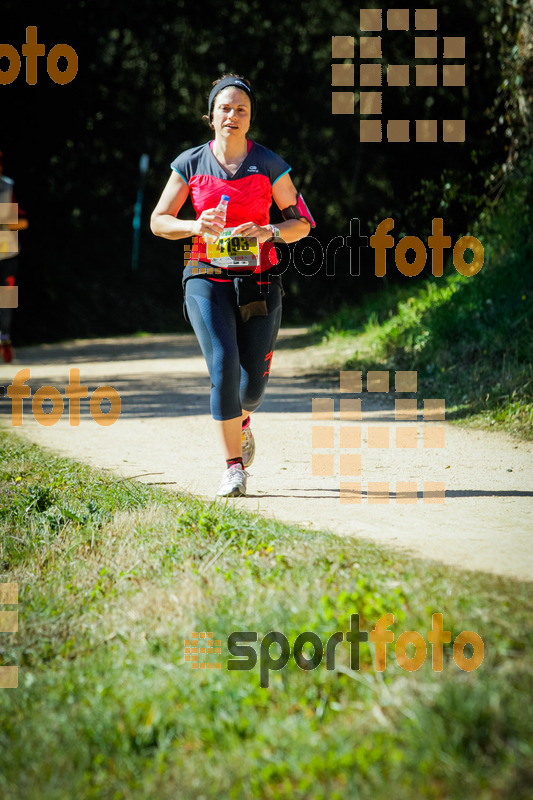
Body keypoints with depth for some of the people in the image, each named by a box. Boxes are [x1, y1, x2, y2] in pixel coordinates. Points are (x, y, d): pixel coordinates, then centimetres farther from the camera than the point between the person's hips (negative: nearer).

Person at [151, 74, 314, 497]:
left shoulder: (269, 165, 1)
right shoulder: (190, 164, 3)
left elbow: (301, 223, 4)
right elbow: (158, 221, 7)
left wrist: (268, 232, -16)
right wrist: (196, 225, -13)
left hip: (259, 282, 1)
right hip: (208, 279, 0)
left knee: (252, 384, 1)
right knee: (223, 366, -19)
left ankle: (240, 420, 39)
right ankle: (234, 466, -10)